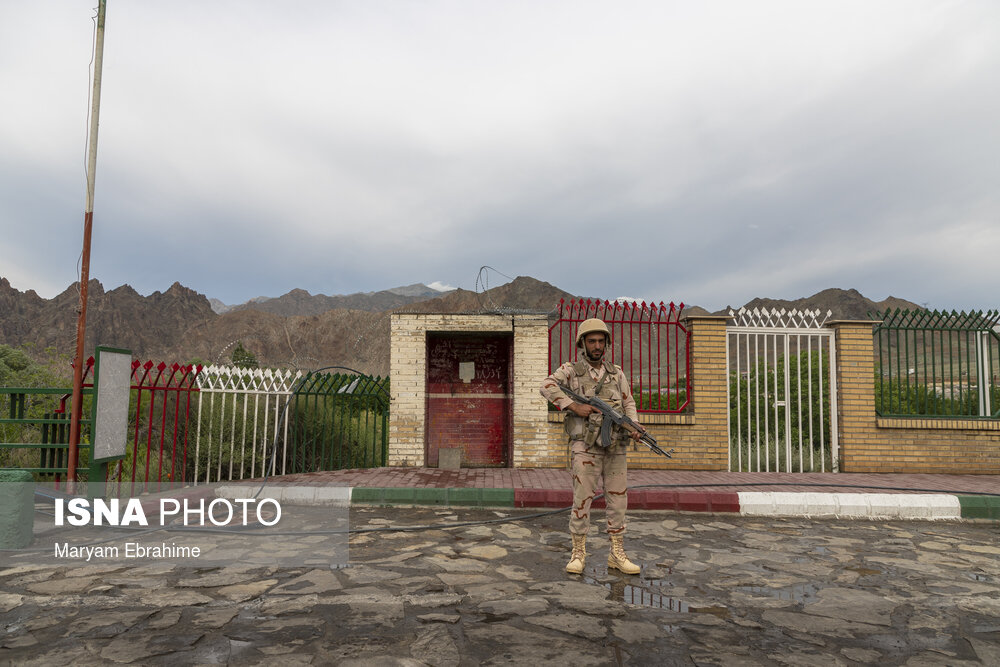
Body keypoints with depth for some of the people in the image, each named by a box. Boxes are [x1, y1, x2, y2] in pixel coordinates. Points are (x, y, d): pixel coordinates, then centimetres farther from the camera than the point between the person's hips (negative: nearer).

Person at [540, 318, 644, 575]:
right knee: (582, 500, -2)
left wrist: (634, 427, -6)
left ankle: (617, 555, 18)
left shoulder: (617, 373, 13)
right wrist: (575, 406, -20)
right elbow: (547, 386, -14)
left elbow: (629, 403, 14)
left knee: (618, 500, 7)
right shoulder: (571, 370, 1)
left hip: (615, 447, 4)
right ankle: (578, 554, 12)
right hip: (585, 447, -4)